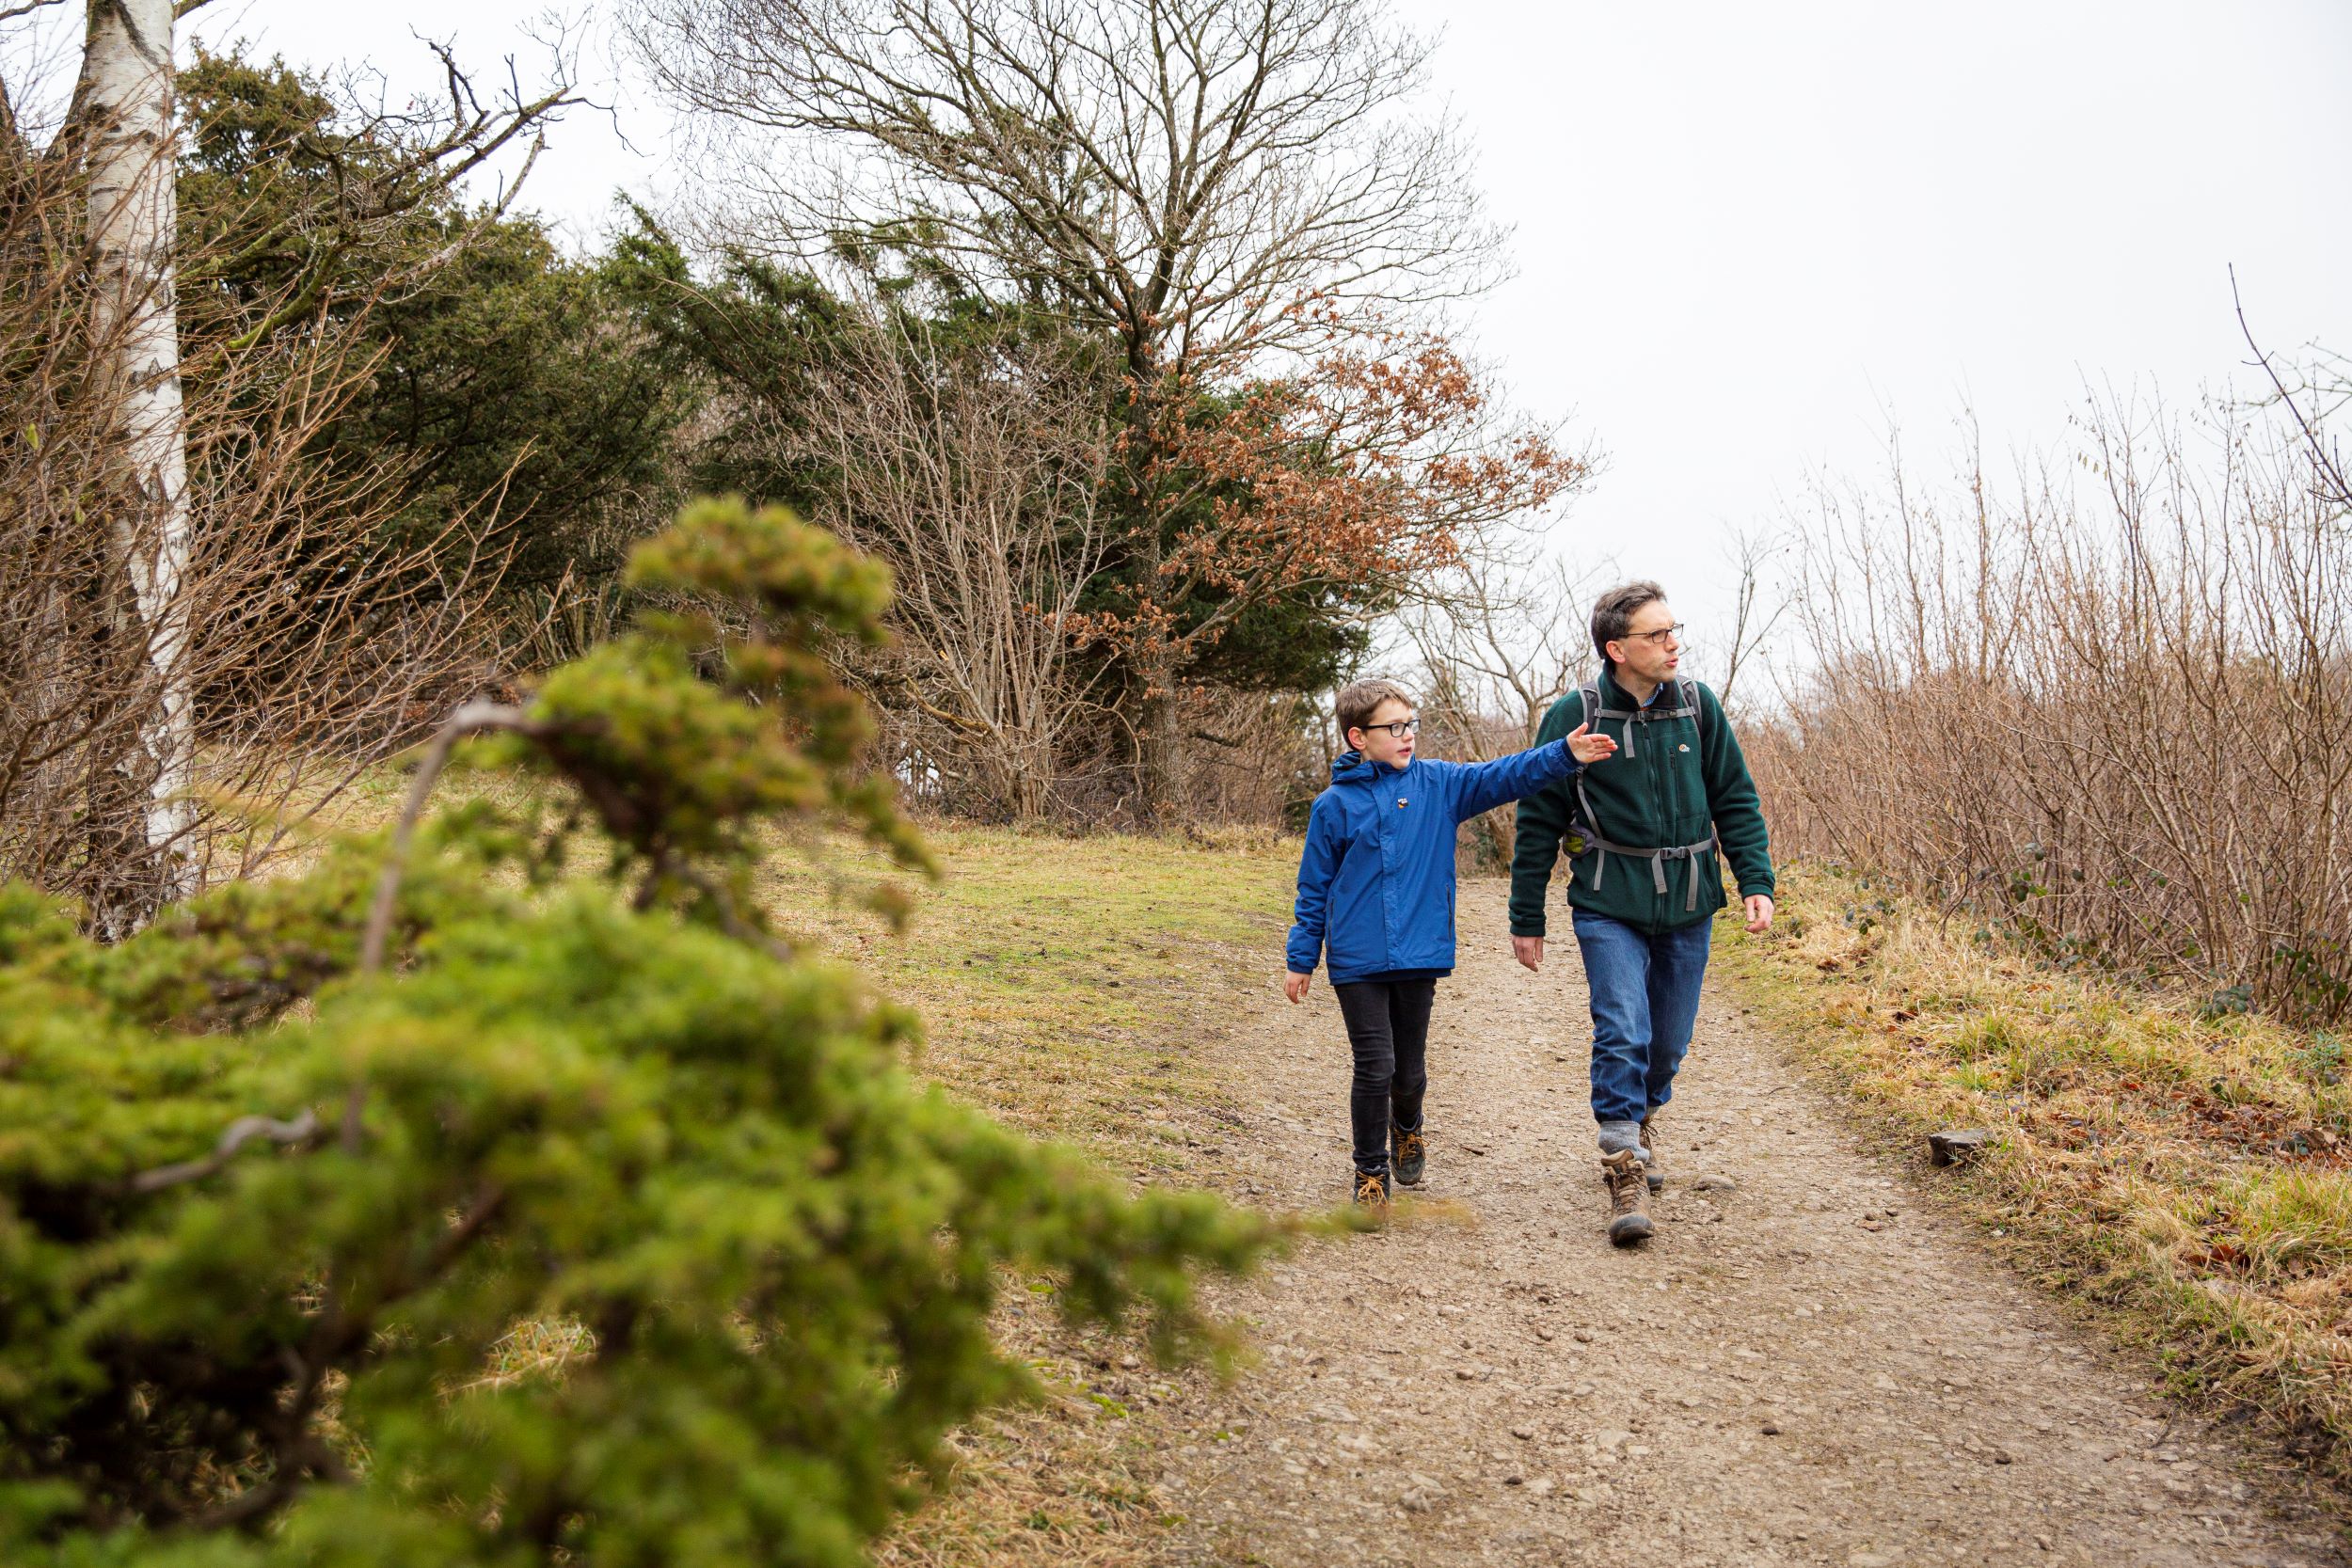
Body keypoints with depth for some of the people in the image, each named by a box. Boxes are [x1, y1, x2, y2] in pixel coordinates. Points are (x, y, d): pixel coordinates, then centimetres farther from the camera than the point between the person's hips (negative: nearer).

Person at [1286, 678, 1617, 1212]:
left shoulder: (1438, 784, 4)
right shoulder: (1334, 805, -2)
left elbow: (1503, 776, -6)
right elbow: (1314, 888, 4)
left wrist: (1565, 753, -20)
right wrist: (1301, 959, 5)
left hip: (1419, 957, 2)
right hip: (1356, 962, -2)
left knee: (1410, 1070, 13)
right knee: (1374, 1069, -3)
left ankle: (1406, 1128, 46)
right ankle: (1370, 1170, 17)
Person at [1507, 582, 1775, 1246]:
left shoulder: (1696, 705, 0)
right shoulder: (1574, 715, -8)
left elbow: (1736, 800, 8)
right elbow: (1539, 822, -1)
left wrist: (1756, 881, -4)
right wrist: (1526, 919, 1)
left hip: (1687, 904, 3)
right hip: (1608, 906, -3)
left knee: (1669, 1040, 13)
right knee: (1622, 1033, -14)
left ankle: (1641, 1120, 41)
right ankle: (1626, 1173, -7)